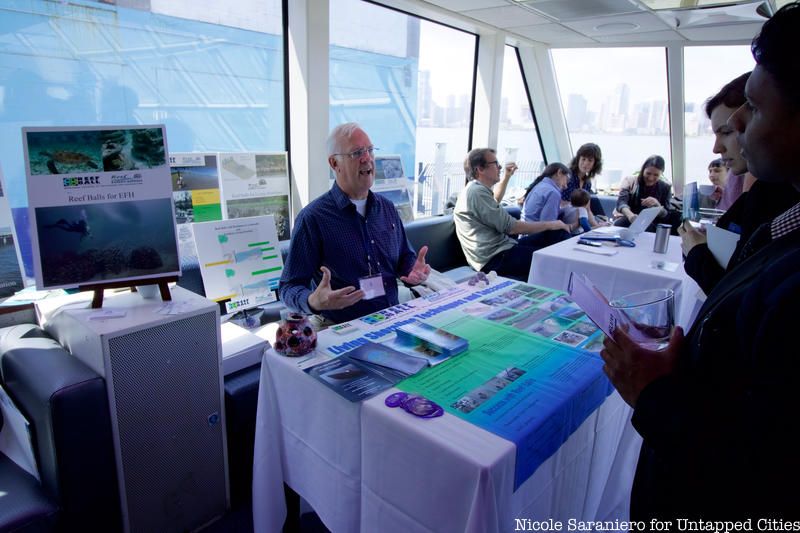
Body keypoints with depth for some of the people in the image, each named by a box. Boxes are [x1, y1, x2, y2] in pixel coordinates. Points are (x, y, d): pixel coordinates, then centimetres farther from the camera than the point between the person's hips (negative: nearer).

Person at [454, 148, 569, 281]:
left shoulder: (476, 188, 15)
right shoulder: (477, 191, -18)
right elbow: (510, 227, -19)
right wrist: (549, 224, -10)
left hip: (492, 250, 11)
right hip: (494, 259, -11)